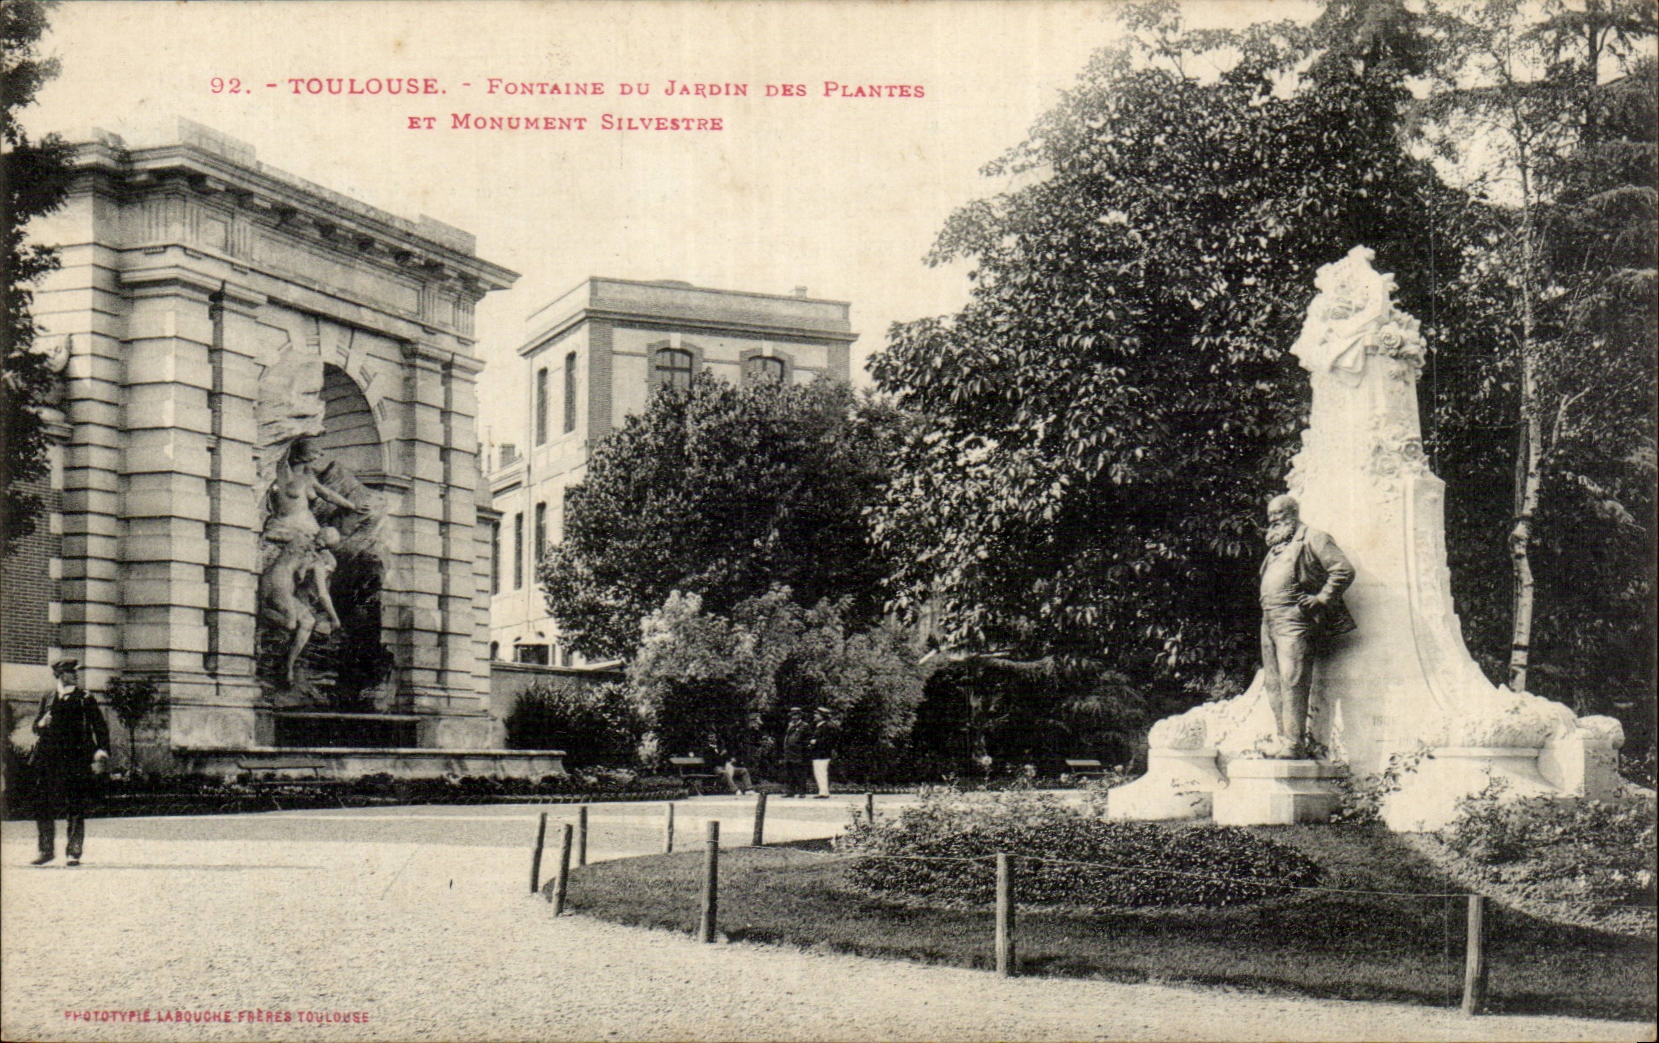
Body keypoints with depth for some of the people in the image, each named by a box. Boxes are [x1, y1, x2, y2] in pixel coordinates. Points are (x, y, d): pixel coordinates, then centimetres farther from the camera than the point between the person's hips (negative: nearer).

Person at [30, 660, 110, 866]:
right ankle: (47, 849, 13)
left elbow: (100, 727, 2)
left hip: (77, 761, -3)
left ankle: (74, 852, 3)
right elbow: (36, 727, 17)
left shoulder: (85, 700, 5)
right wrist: (42, 723, -7)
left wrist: (101, 752, -9)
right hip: (50, 760, 3)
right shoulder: (47, 700, 13)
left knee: (76, 810, -3)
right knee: (43, 806, 1)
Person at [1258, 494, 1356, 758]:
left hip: (1294, 620, -9)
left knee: (1292, 681, -13)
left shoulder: (1313, 539, -1)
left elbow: (1344, 570, -9)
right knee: (1273, 683, 7)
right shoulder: (1276, 547, 24)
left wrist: (1321, 599, -11)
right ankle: (1282, 737, 11)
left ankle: (1294, 742, -15)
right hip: (1269, 621, 9)